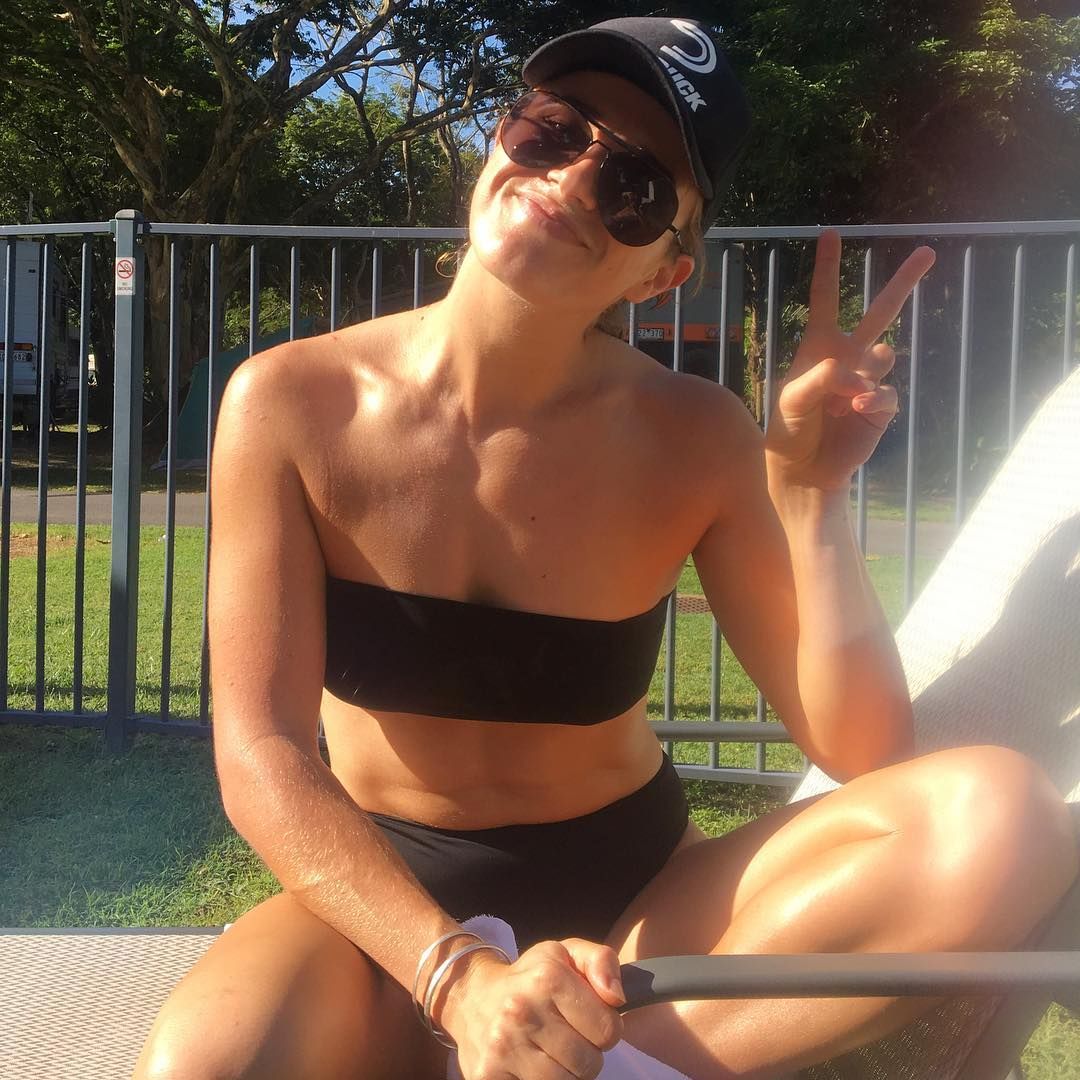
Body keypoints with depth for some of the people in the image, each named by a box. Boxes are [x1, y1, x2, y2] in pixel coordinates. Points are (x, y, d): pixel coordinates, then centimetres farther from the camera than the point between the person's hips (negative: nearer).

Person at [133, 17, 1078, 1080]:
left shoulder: (693, 441, -9)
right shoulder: (292, 404, -12)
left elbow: (860, 752, -10)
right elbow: (262, 754, -16)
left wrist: (810, 492, -22)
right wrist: (462, 978, -30)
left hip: (634, 898, 2)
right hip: (384, 907, -1)